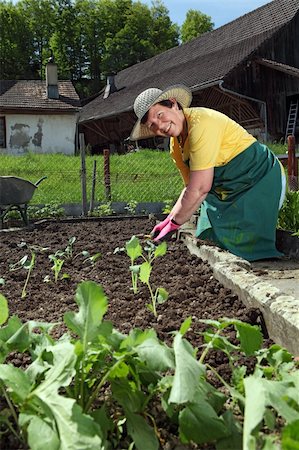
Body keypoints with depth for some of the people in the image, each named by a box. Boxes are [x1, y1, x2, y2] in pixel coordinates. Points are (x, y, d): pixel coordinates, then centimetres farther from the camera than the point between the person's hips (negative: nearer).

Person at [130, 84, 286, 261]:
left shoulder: (201, 123, -27)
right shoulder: (176, 145, 2)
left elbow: (200, 188, -29)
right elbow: (191, 188, 6)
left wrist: (173, 225, -19)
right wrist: (168, 220, -6)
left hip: (262, 180, -9)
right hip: (229, 193, 9)